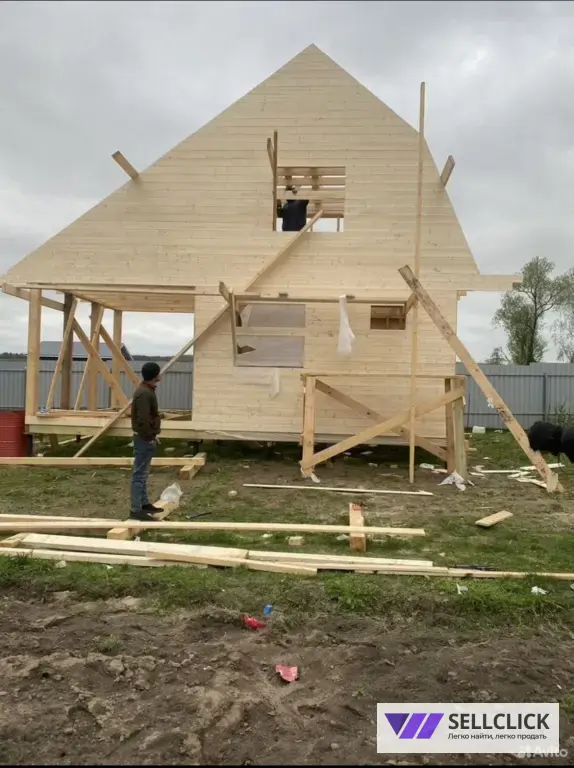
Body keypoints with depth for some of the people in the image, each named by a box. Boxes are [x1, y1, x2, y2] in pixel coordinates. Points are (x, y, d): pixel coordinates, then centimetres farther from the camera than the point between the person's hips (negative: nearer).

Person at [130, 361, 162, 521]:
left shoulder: (147, 390, 13)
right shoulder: (144, 393, -20)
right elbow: (142, 419, -27)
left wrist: (152, 435, 17)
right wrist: (149, 437, -17)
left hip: (147, 438, 11)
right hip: (145, 439, -11)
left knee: (143, 473, 17)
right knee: (140, 474, -7)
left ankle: (144, 503, 27)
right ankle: (136, 510, -4)